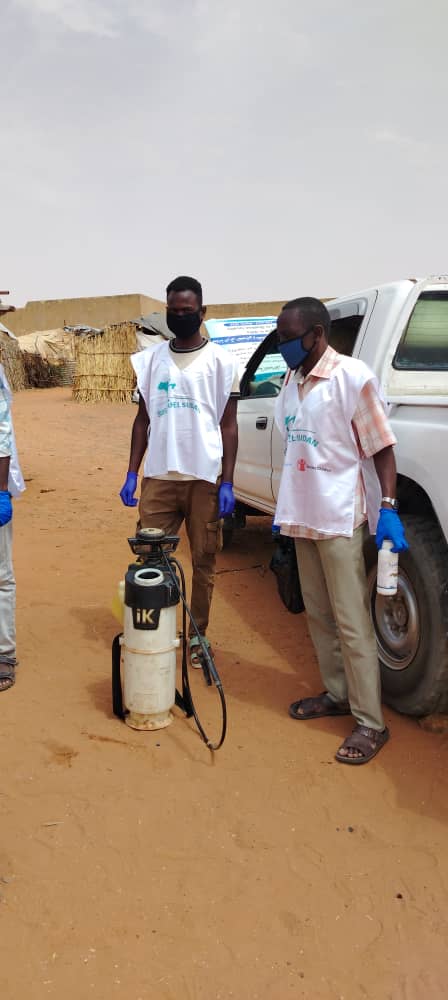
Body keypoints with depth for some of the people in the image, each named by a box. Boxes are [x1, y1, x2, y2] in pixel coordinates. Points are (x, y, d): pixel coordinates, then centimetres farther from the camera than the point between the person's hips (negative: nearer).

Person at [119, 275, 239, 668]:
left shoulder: (220, 360, 2)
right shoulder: (150, 359, 10)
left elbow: (228, 425, 0)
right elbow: (143, 419, 13)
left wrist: (227, 483, -7)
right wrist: (131, 474, 6)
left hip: (204, 478, -2)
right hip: (159, 476, 3)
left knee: (204, 561, 5)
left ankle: (197, 635, 19)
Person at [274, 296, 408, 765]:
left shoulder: (351, 376, -12)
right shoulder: (291, 382, 9)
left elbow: (381, 447, -11)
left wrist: (388, 507, -19)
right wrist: (287, 509, 16)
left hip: (339, 519, -7)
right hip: (303, 517, 7)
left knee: (351, 621, -3)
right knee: (318, 614, 15)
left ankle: (370, 723, 7)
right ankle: (336, 694, 30)